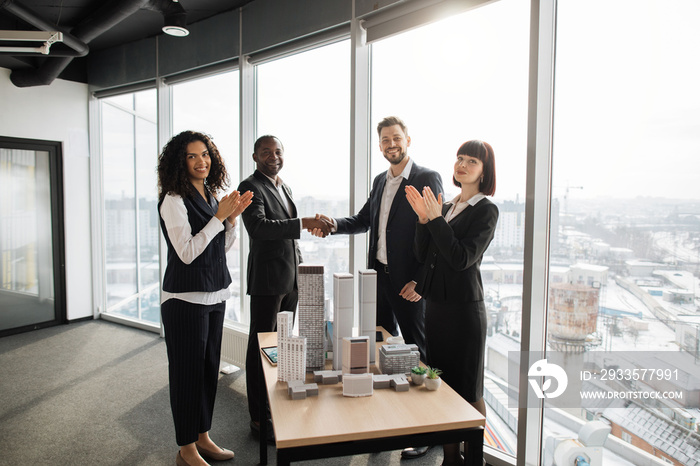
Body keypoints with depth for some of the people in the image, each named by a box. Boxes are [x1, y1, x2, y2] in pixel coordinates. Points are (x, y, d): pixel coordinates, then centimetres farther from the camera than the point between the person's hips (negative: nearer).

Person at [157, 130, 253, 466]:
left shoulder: (211, 194, 9)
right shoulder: (173, 200, -13)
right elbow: (187, 253, -20)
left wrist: (233, 217, -1)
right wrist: (219, 216, -20)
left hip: (215, 294, 8)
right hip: (185, 299, -7)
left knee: (209, 368, 15)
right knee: (187, 371, 4)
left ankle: (203, 437, 31)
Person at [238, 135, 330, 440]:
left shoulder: (283, 187, 16)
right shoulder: (251, 187, -10)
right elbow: (258, 227, -28)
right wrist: (303, 223, -33)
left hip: (291, 277, 8)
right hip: (267, 280, -8)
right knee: (262, 346, 1)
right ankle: (259, 418, 14)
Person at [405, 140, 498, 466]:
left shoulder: (486, 210, -6)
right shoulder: (445, 207, 12)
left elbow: (462, 258, -17)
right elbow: (422, 255, 6)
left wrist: (436, 219, -18)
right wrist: (423, 219, -7)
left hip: (464, 307, -7)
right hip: (435, 304, 7)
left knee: (468, 389, 6)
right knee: (441, 386, 15)